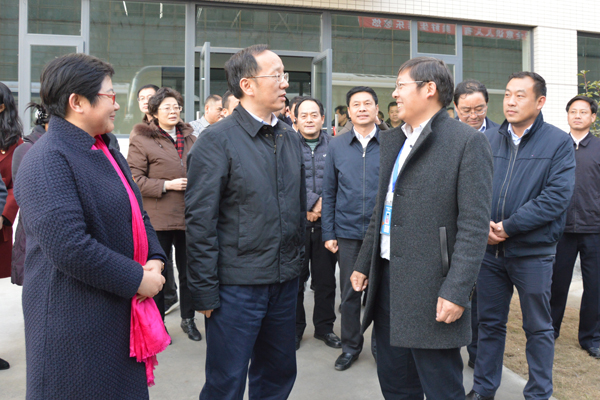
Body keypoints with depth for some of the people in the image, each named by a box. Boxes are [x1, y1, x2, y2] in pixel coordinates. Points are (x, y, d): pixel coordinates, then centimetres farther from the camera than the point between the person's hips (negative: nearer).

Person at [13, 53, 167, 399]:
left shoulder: (105, 151, 12)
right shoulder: (47, 160, -18)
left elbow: (135, 213, 15)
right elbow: (69, 247, -26)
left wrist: (154, 260, -2)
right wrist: (137, 280, -19)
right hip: (75, 323, -8)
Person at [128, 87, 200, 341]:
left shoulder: (190, 138, 12)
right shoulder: (142, 140, -3)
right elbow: (135, 178, -9)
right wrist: (166, 185, -16)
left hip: (188, 216, 5)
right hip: (158, 218, -4)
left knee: (189, 271, 13)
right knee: (159, 274, 6)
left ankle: (188, 319, 29)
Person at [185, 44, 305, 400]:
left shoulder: (291, 138, 10)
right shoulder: (217, 140, -10)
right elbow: (200, 221, -12)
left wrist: (298, 263, 14)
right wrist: (205, 291, -12)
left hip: (285, 282, 6)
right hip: (237, 285, -6)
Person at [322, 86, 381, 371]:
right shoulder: (337, 145, 5)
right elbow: (329, 192, 6)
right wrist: (328, 233, 2)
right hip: (347, 232, 1)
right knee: (349, 292, 10)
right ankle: (350, 346, 28)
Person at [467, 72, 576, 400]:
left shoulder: (559, 143, -4)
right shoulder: (488, 140, 6)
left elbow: (557, 198, -14)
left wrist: (508, 227, -18)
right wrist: (482, 225, -13)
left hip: (533, 251, -3)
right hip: (489, 249, 3)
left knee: (538, 327, 11)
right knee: (489, 323, 15)